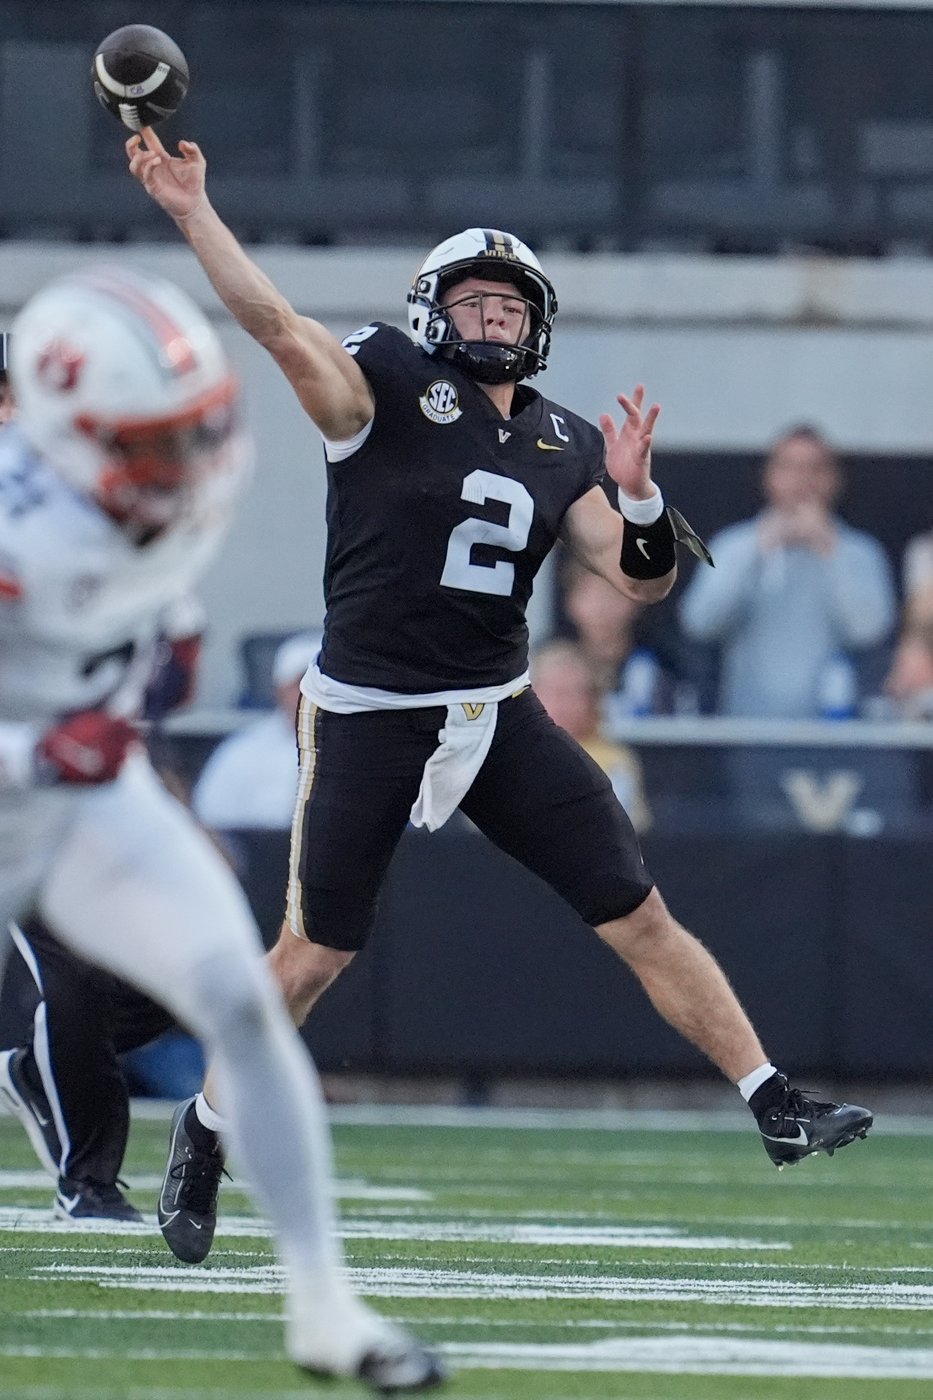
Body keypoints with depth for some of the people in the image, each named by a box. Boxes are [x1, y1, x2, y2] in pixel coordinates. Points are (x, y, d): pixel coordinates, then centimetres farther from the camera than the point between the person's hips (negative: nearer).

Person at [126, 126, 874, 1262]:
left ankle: (773, 1104, 3)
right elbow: (276, 323, -22)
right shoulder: (387, 386, -7)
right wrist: (192, 210, -35)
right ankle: (209, 1124, 23)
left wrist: (637, 491, -13)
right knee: (313, 956, 1)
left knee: (641, 919, 0)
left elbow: (640, 581, 7)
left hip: (502, 719, 4)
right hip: (369, 723, -4)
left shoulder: (563, 446, 8)